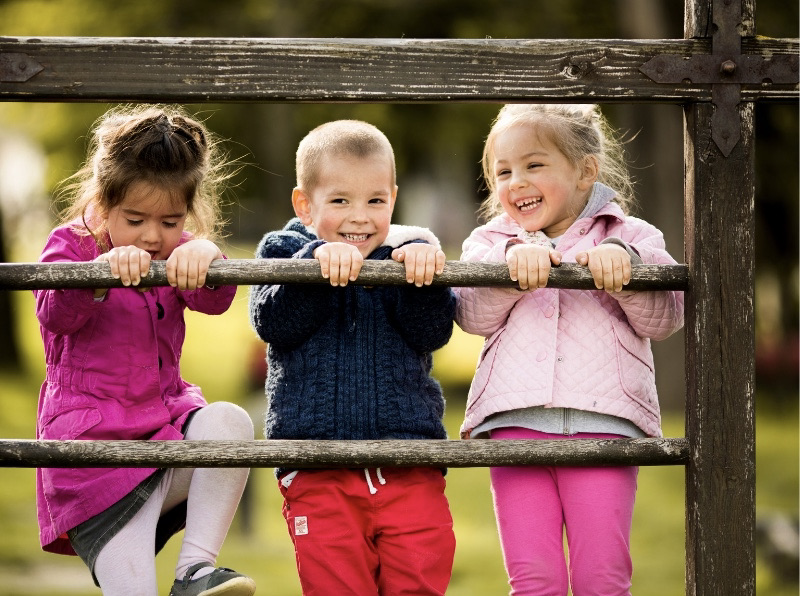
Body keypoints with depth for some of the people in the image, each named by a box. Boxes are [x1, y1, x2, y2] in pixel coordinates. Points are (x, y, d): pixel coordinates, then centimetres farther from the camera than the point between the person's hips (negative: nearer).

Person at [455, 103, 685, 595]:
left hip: (602, 419, -1)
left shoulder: (629, 237, 15)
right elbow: (473, 315, 2)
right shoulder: (490, 242, 20)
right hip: (516, 420, 1)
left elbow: (664, 319, 2)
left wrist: (623, 261, -14)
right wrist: (513, 259, -15)